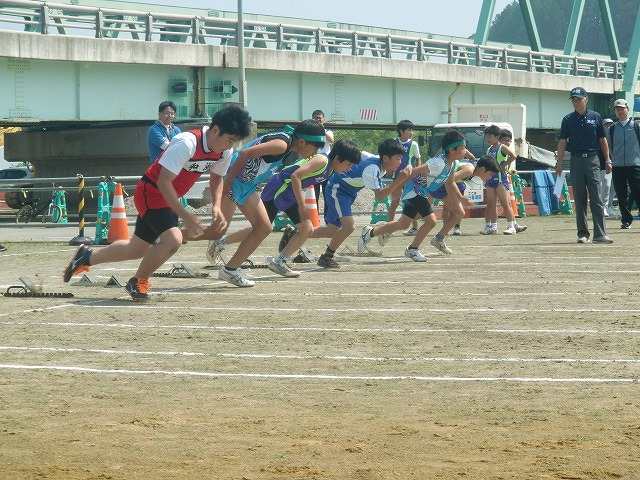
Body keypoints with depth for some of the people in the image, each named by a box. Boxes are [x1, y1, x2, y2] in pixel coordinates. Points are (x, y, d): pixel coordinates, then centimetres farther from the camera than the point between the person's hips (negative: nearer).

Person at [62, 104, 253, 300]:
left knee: (137, 249, 15)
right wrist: (186, 216, -32)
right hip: (151, 193, -8)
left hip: (169, 198, 8)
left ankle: (87, 257, 36)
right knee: (173, 239, -27)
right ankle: (138, 282, -4)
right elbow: (163, 182, -31)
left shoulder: (225, 151, -7)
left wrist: (216, 206, -6)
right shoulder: (187, 143, -31)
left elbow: (216, 178, 12)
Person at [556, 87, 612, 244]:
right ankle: (583, 234, 11)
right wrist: (559, 163, 1)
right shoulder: (568, 120, 6)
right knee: (579, 200, 5)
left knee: (596, 199, -7)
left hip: (592, 160, -1)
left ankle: (600, 234, -11)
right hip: (576, 160, 1)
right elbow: (562, 142, 7)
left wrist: (607, 160, 6)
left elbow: (602, 139, 10)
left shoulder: (595, 117, 5)